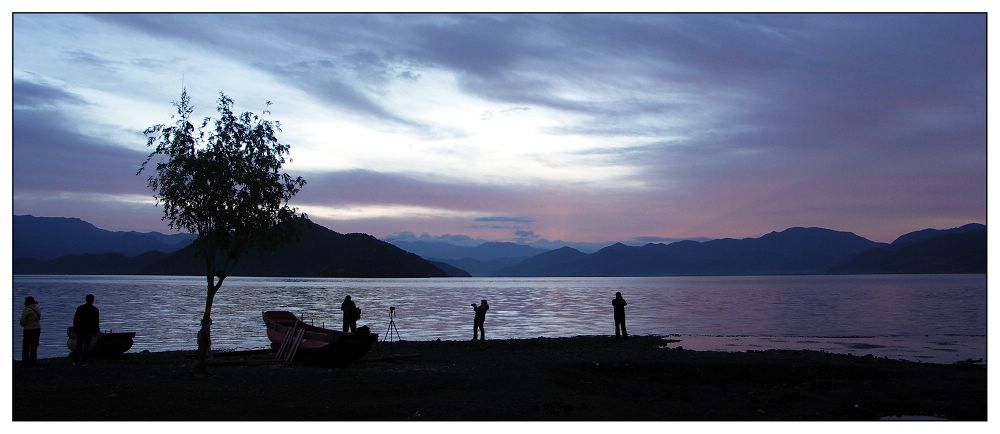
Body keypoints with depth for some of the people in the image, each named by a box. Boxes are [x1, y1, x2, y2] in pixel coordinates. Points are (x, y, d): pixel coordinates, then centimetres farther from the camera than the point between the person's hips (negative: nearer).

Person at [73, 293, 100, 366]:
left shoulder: (80, 308, -1)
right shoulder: (95, 310, -5)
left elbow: (75, 319, 1)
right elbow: (97, 322, -4)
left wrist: (75, 329, 9)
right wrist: (96, 332, 4)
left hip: (80, 329, 1)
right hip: (90, 330, -1)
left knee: (78, 345, 10)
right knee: (87, 346, 3)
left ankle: (75, 361, 6)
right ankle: (83, 362, 0)